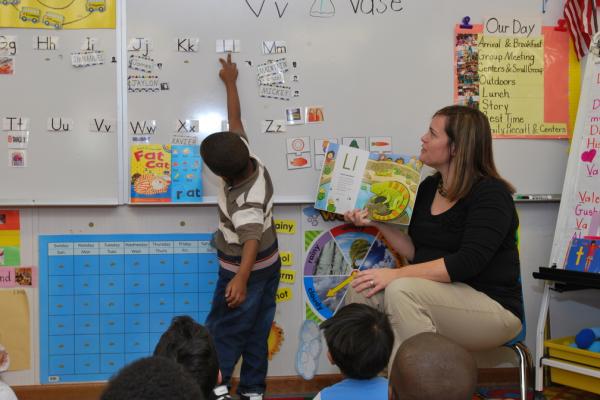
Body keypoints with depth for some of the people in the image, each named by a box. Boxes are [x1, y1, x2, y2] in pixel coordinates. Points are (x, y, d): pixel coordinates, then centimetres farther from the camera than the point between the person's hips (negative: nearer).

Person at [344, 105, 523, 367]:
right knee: (363, 290, -16)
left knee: (401, 290, -31)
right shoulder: (429, 187, 11)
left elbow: (467, 263, -24)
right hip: (440, 299, 7)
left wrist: (397, 274, -28)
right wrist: (377, 222, -1)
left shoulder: (491, 194, -12)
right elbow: (416, 252, 12)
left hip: (494, 307, -7)